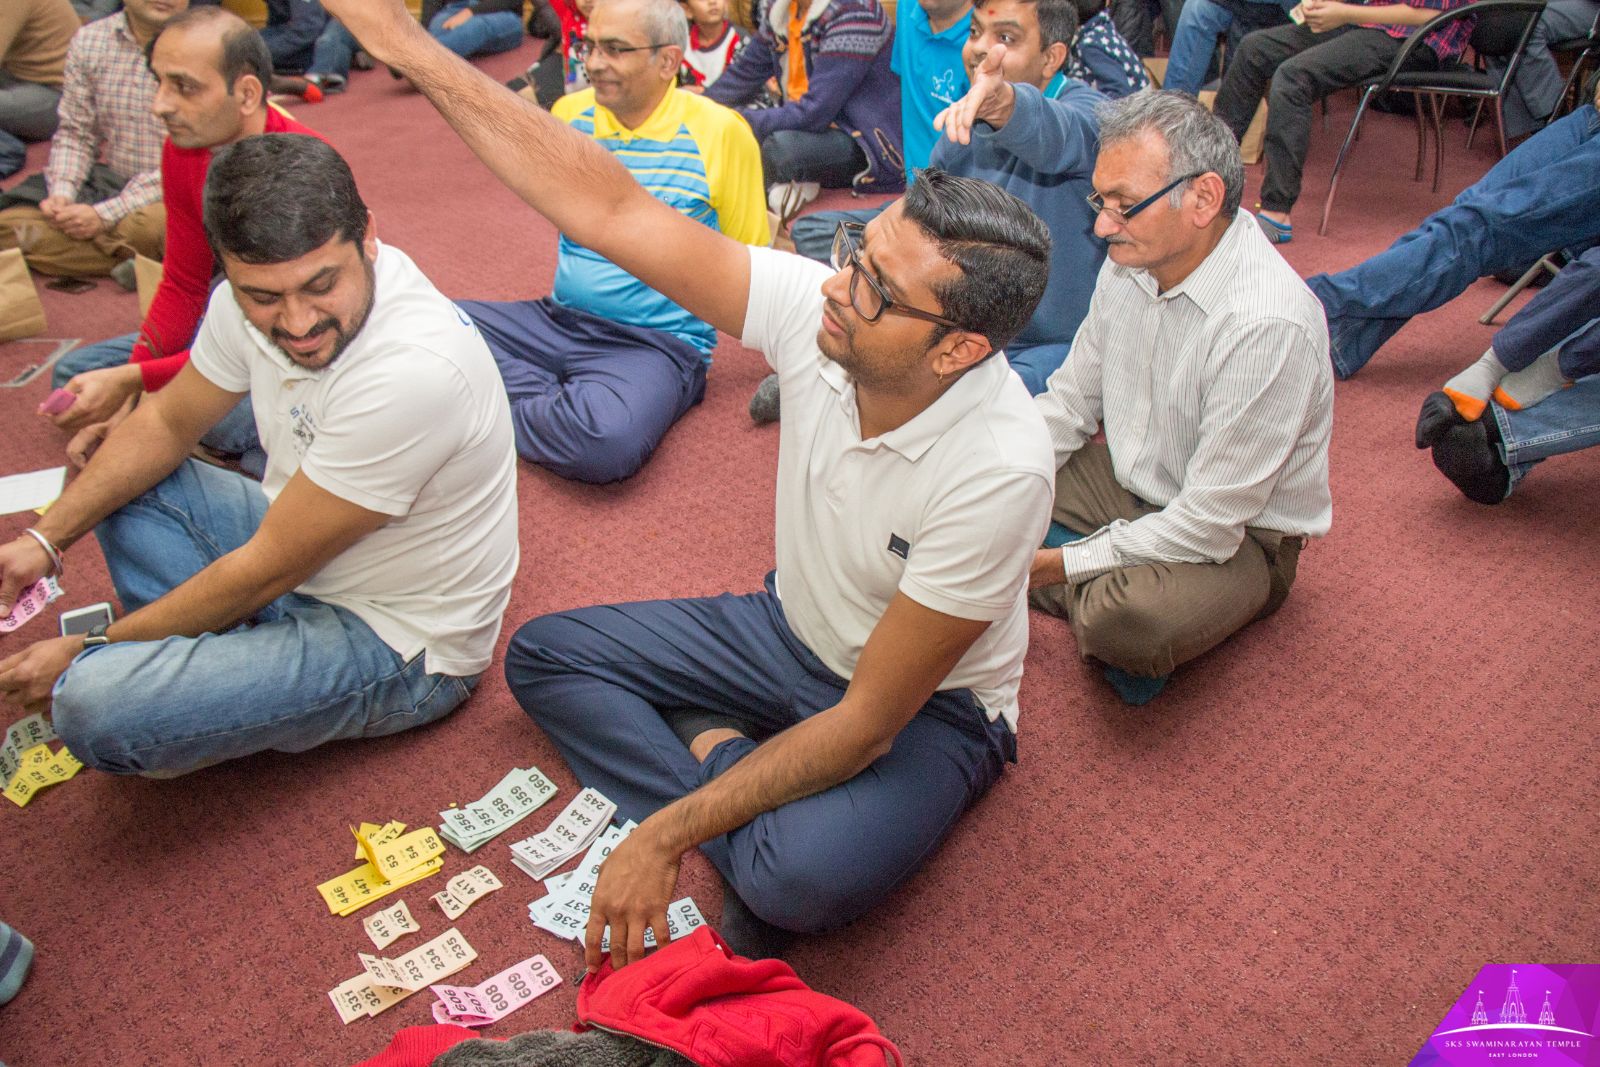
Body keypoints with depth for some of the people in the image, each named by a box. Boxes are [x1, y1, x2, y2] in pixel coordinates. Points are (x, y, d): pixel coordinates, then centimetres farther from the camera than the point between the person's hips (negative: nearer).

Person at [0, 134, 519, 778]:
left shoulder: (412, 372, -33)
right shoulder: (253, 296, -8)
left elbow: (266, 571, -23)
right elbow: (167, 423, 11)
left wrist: (87, 651, -11)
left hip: (399, 647, -8)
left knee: (94, 705, -25)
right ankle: (202, 654, 2)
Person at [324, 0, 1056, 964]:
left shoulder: (1000, 472, -35)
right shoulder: (821, 308, -21)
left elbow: (867, 725, -29)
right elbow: (612, 211, -20)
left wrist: (666, 836, -27)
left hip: (929, 708, -5)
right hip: (792, 633, 6)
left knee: (806, 877, -36)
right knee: (544, 654, 2)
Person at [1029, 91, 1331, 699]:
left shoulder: (1266, 327, -32)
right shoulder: (1132, 260, -9)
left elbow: (1208, 528, -28)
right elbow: (1071, 400, 4)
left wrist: (1050, 565, -24)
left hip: (1239, 539, -6)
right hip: (1128, 483, 7)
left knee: (1127, 619, -38)